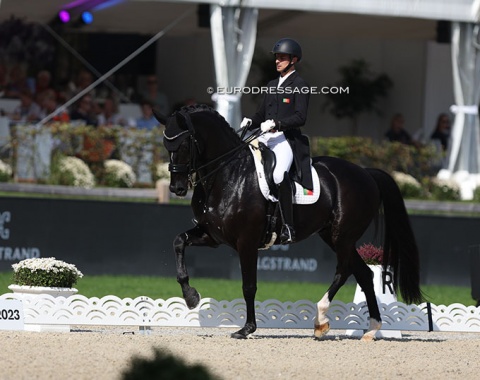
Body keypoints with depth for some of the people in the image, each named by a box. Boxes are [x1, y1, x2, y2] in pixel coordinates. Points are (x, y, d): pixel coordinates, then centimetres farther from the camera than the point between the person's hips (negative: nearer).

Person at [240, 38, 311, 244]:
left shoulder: (299, 86, 0)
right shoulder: (272, 85, 23)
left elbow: (300, 117, -11)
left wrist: (275, 124, -23)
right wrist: (250, 122, 1)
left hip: (286, 139, -8)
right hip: (265, 138, 8)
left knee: (279, 175, -30)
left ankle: (288, 227, -25)